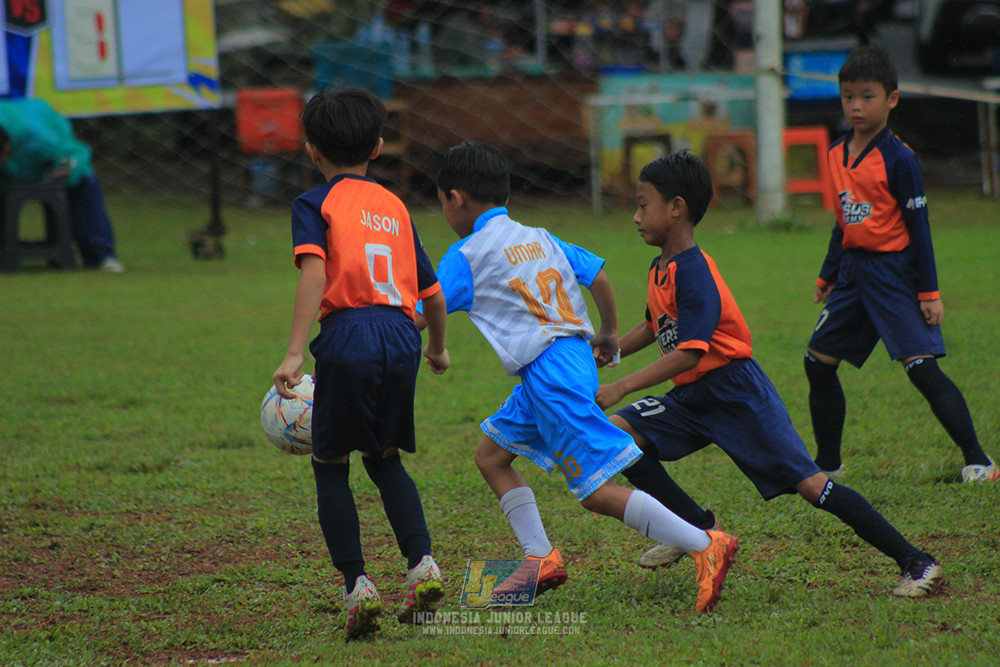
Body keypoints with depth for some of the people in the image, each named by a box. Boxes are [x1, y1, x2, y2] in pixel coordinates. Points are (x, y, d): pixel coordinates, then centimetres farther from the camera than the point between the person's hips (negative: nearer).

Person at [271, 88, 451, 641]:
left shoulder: (315, 204, 4)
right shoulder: (395, 207, 19)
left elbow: (315, 272, -14)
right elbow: (431, 291, 22)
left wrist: (294, 353, -20)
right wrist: (437, 347, 41)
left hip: (348, 335, -4)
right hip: (401, 336, 5)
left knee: (330, 465, 9)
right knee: (384, 460, 21)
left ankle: (357, 585, -1)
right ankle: (422, 565, 4)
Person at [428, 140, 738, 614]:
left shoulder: (466, 255, -3)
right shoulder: (538, 238, 17)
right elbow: (597, 276, 17)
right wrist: (609, 335, 29)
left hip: (549, 374, -9)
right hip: (575, 357, 9)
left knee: (597, 491, -10)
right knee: (491, 454, 18)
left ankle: (705, 546, -17)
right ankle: (540, 560, 12)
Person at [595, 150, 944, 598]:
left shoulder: (694, 273, -22)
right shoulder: (660, 270, 7)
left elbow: (689, 353, -30)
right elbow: (652, 327, 27)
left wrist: (621, 388, -32)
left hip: (736, 393, -9)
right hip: (692, 398, 9)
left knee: (810, 484, -11)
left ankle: (916, 563, -5)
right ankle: (697, 527, 4)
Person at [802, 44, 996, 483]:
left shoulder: (897, 159, -12)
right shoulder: (837, 155, 9)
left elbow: (918, 225, -11)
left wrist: (929, 291, -12)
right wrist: (827, 276, 24)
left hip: (893, 271, -8)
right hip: (853, 272, 8)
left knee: (922, 366, -15)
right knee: (818, 362, 7)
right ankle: (827, 464, 20)